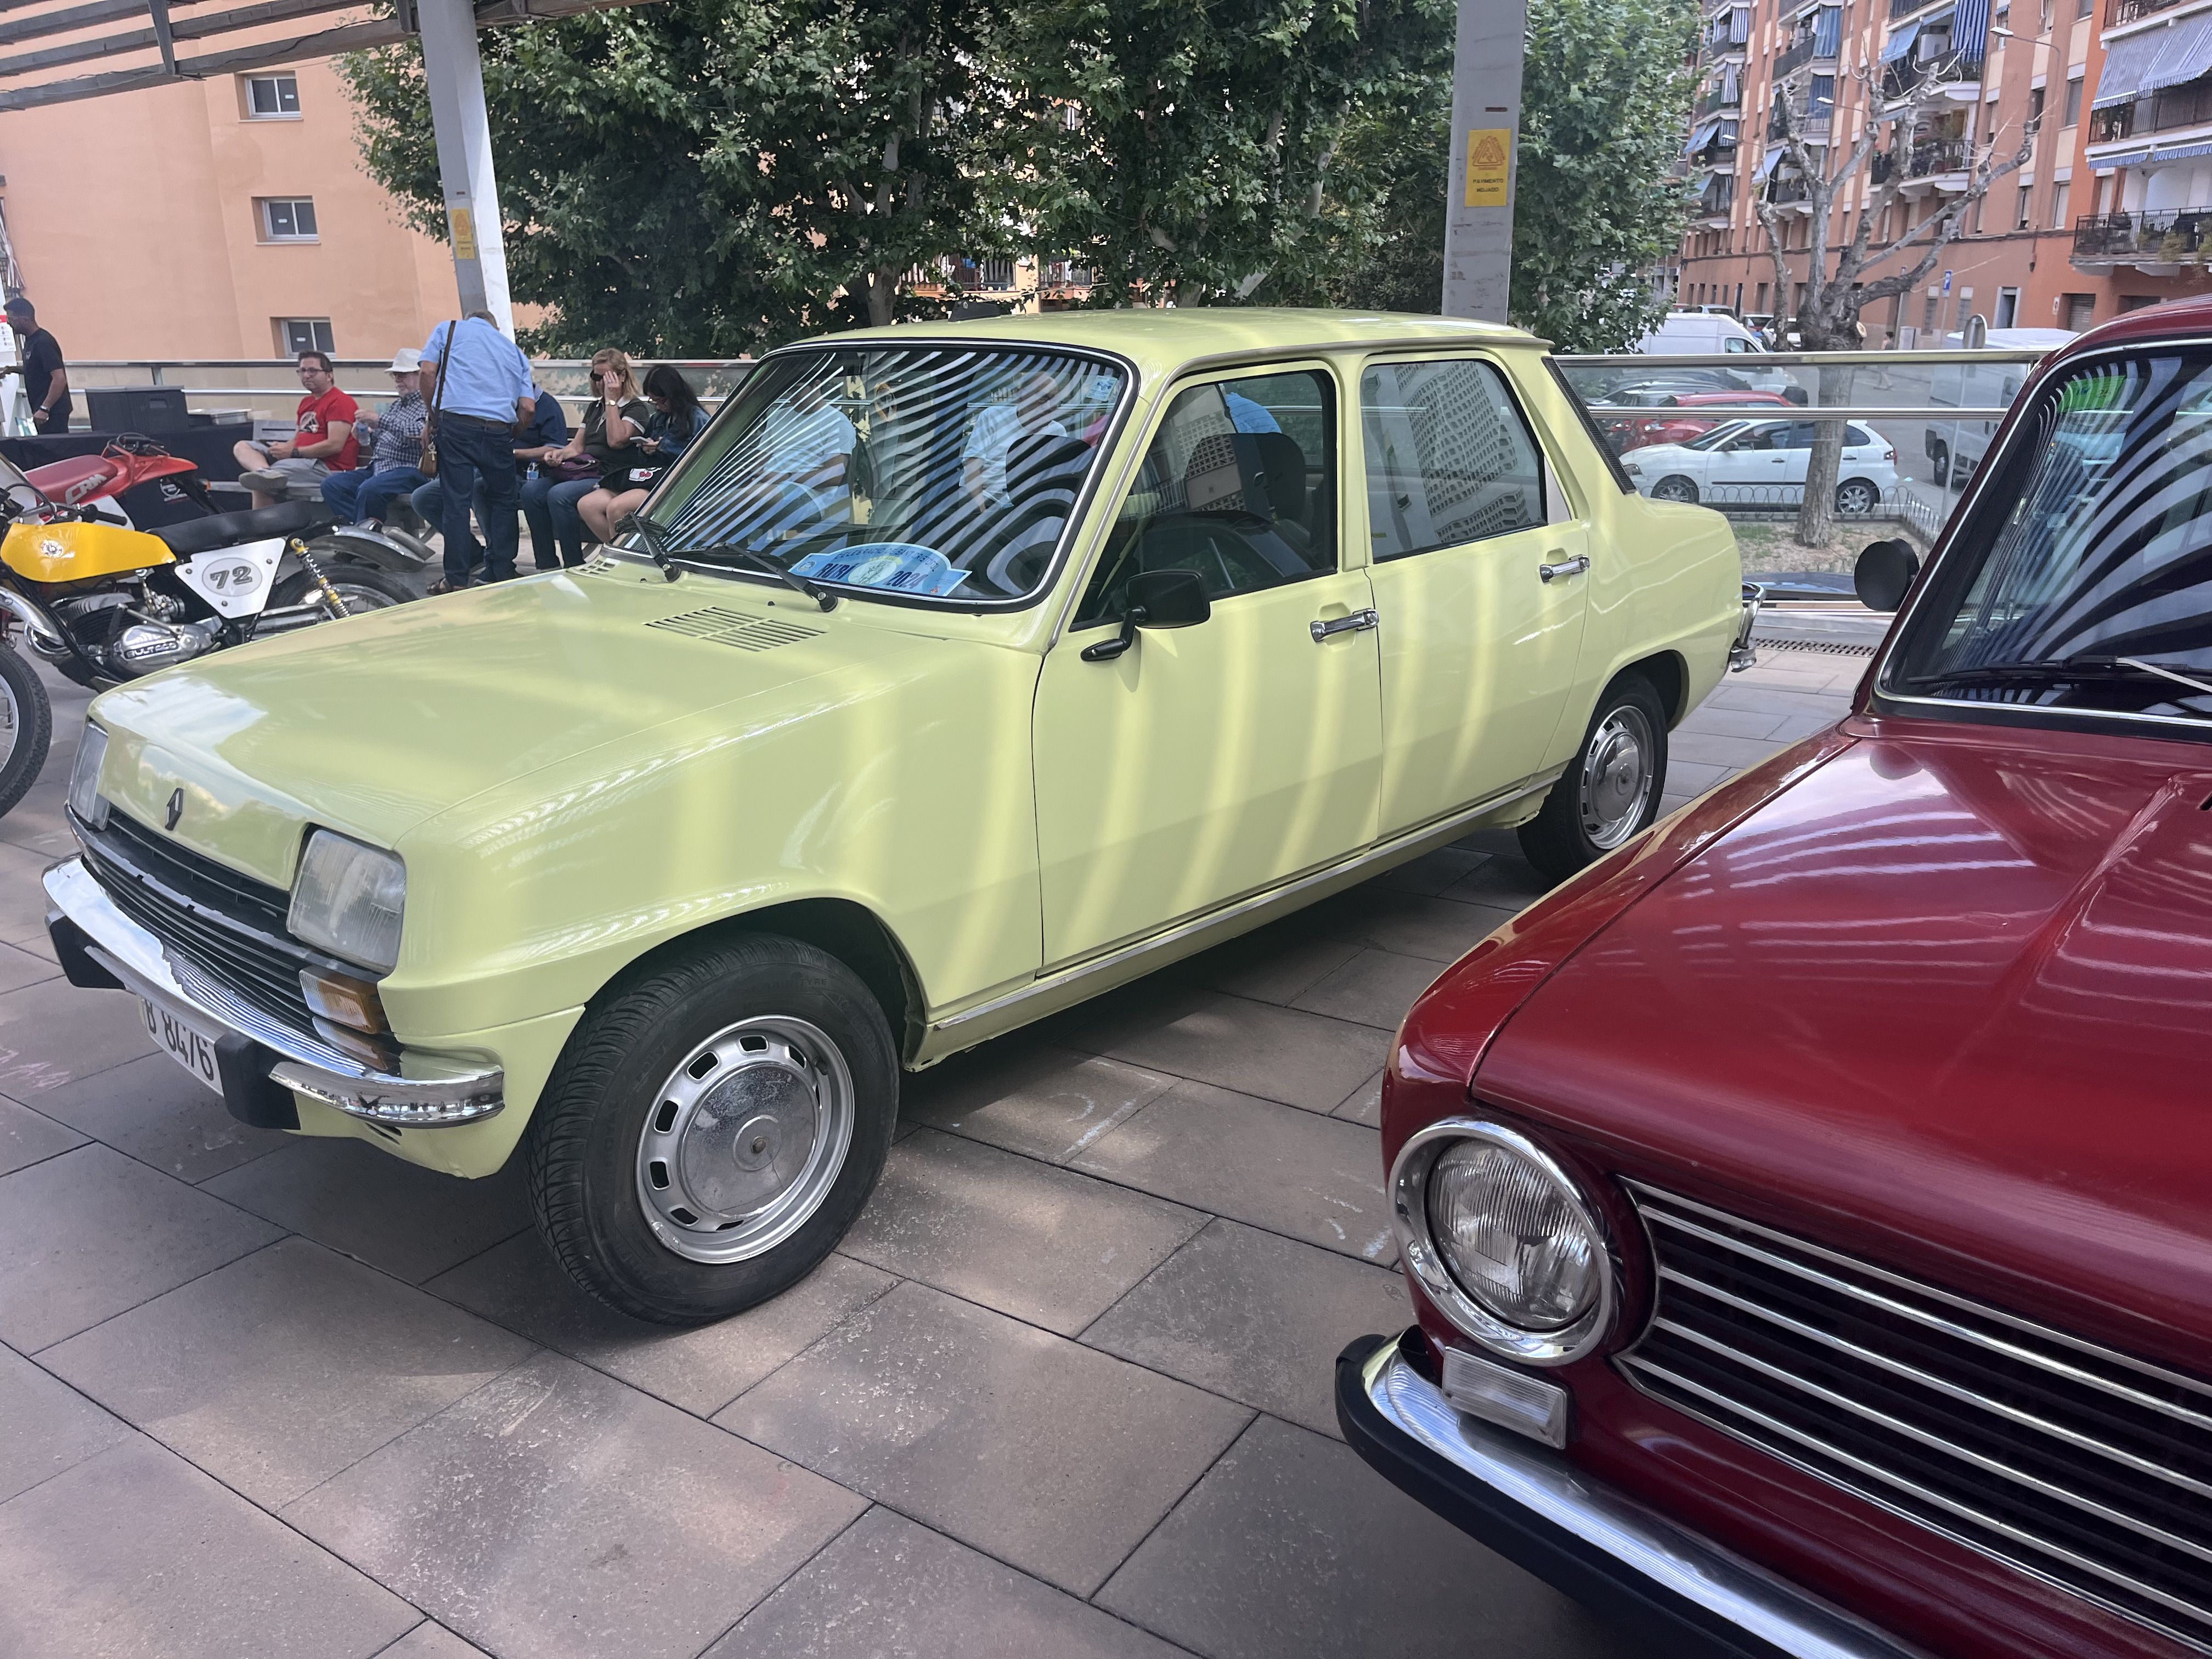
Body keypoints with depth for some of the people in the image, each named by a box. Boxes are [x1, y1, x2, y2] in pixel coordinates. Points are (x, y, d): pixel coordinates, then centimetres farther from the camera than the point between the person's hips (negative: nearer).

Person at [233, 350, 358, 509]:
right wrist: (283, 448, 0)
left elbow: (335, 445, -17)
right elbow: (298, 438, 25)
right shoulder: (307, 402, 24)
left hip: (327, 467, -10)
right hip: (302, 459, 10)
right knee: (242, 447, -7)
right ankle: (265, 472, -37)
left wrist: (293, 452, -15)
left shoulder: (340, 402, -7)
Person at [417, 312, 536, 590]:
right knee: (501, 500, 13)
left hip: (456, 424, -2)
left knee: (457, 500, -1)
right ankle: (502, 574, 11)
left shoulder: (448, 329, 17)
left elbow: (428, 373, 2)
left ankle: (456, 581, -1)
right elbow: (528, 408, 10)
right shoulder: (515, 351, 23)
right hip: (499, 430, 2)